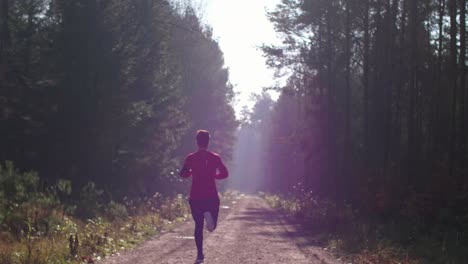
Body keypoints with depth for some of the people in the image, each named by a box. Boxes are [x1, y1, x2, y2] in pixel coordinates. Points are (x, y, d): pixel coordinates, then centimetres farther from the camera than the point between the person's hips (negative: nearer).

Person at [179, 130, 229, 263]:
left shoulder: (191, 158, -2)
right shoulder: (215, 157, 0)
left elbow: (183, 174, -5)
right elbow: (224, 173, -3)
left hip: (195, 197, 0)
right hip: (211, 196, 0)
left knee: (198, 225, 9)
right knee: (212, 226, 9)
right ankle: (208, 215, -28)